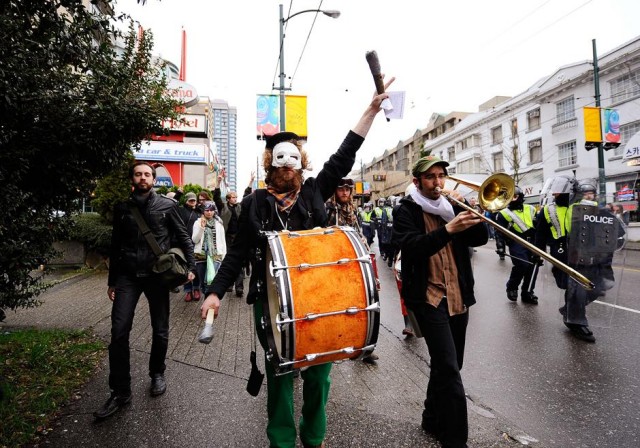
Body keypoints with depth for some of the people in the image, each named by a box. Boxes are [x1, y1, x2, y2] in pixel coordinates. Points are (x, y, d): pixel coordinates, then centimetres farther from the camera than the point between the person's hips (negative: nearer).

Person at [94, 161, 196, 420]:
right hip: (127, 275, 2)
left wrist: (191, 266, -6)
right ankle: (120, 392, 12)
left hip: (157, 273, -1)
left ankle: (157, 374, 33)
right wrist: (112, 281, 14)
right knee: (119, 331, -4)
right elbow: (116, 246, 13)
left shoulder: (167, 205, 1)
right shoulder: (122, 209, 8)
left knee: (160, 330, 9)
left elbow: (183, 237, 3)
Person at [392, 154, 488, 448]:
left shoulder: (451, 205, 12)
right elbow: (412, 247, -21)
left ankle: (433, 420, 37)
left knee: (447, 366, 17)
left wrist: (465, 210, -10)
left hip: (458, 297, 6)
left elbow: (480, 238, 4)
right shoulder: (406, 210, -4)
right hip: (429, 298, -6)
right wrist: (448, 229, -32)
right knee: (449, 368, -12)